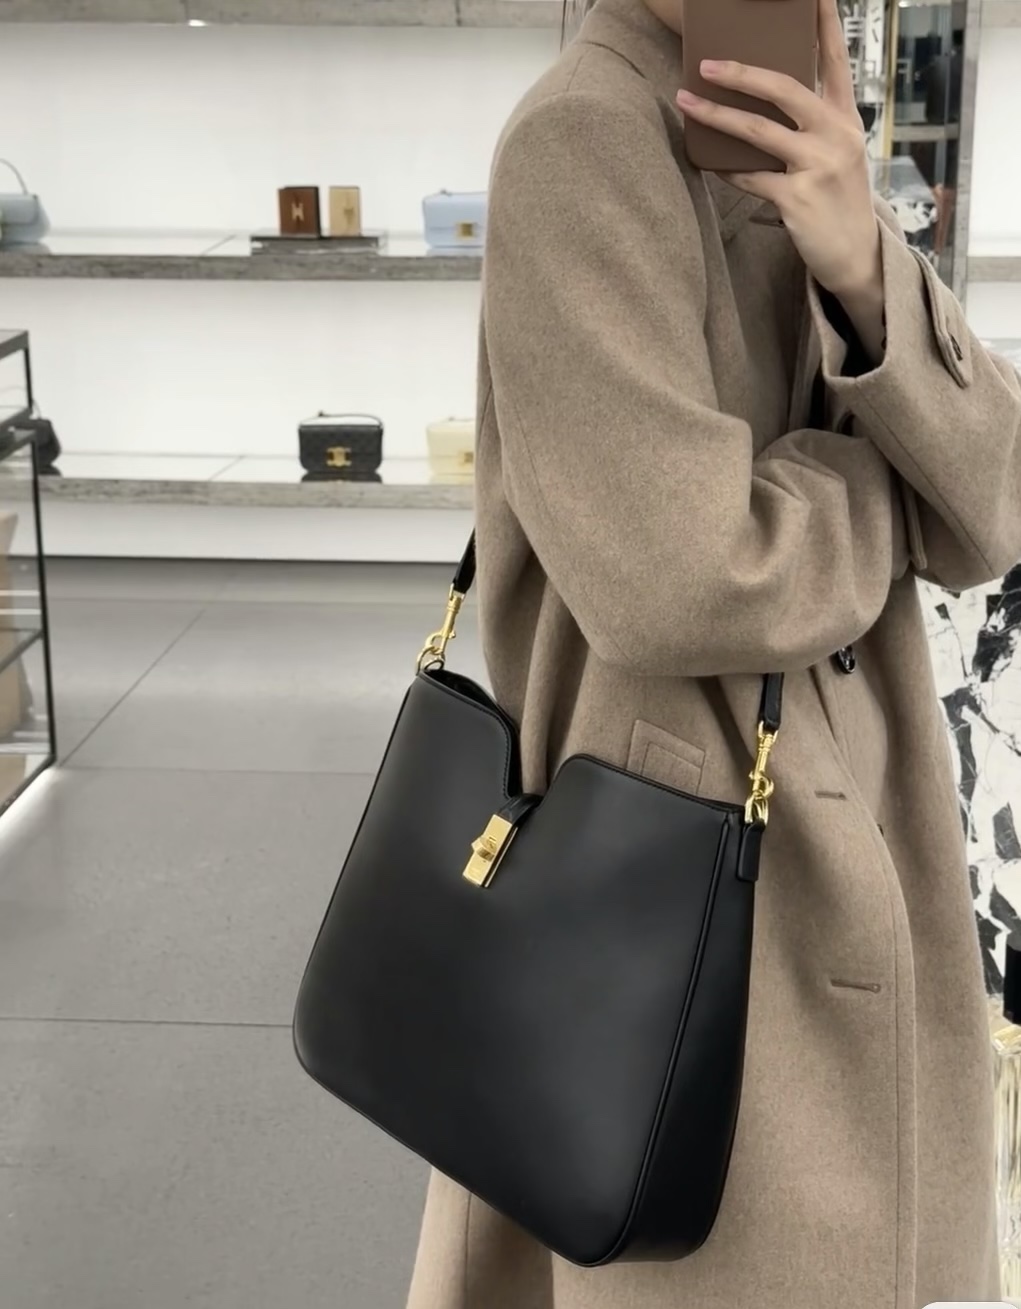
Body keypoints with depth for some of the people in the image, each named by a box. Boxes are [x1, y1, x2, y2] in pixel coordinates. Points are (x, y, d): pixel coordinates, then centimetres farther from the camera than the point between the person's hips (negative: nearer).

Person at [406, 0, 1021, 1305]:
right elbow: (679, 583, -27)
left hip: (841, 871, 8)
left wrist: (864, 268, -19)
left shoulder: (790, 148, 8)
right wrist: (889, 486, -7)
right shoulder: (587, 138, -17)